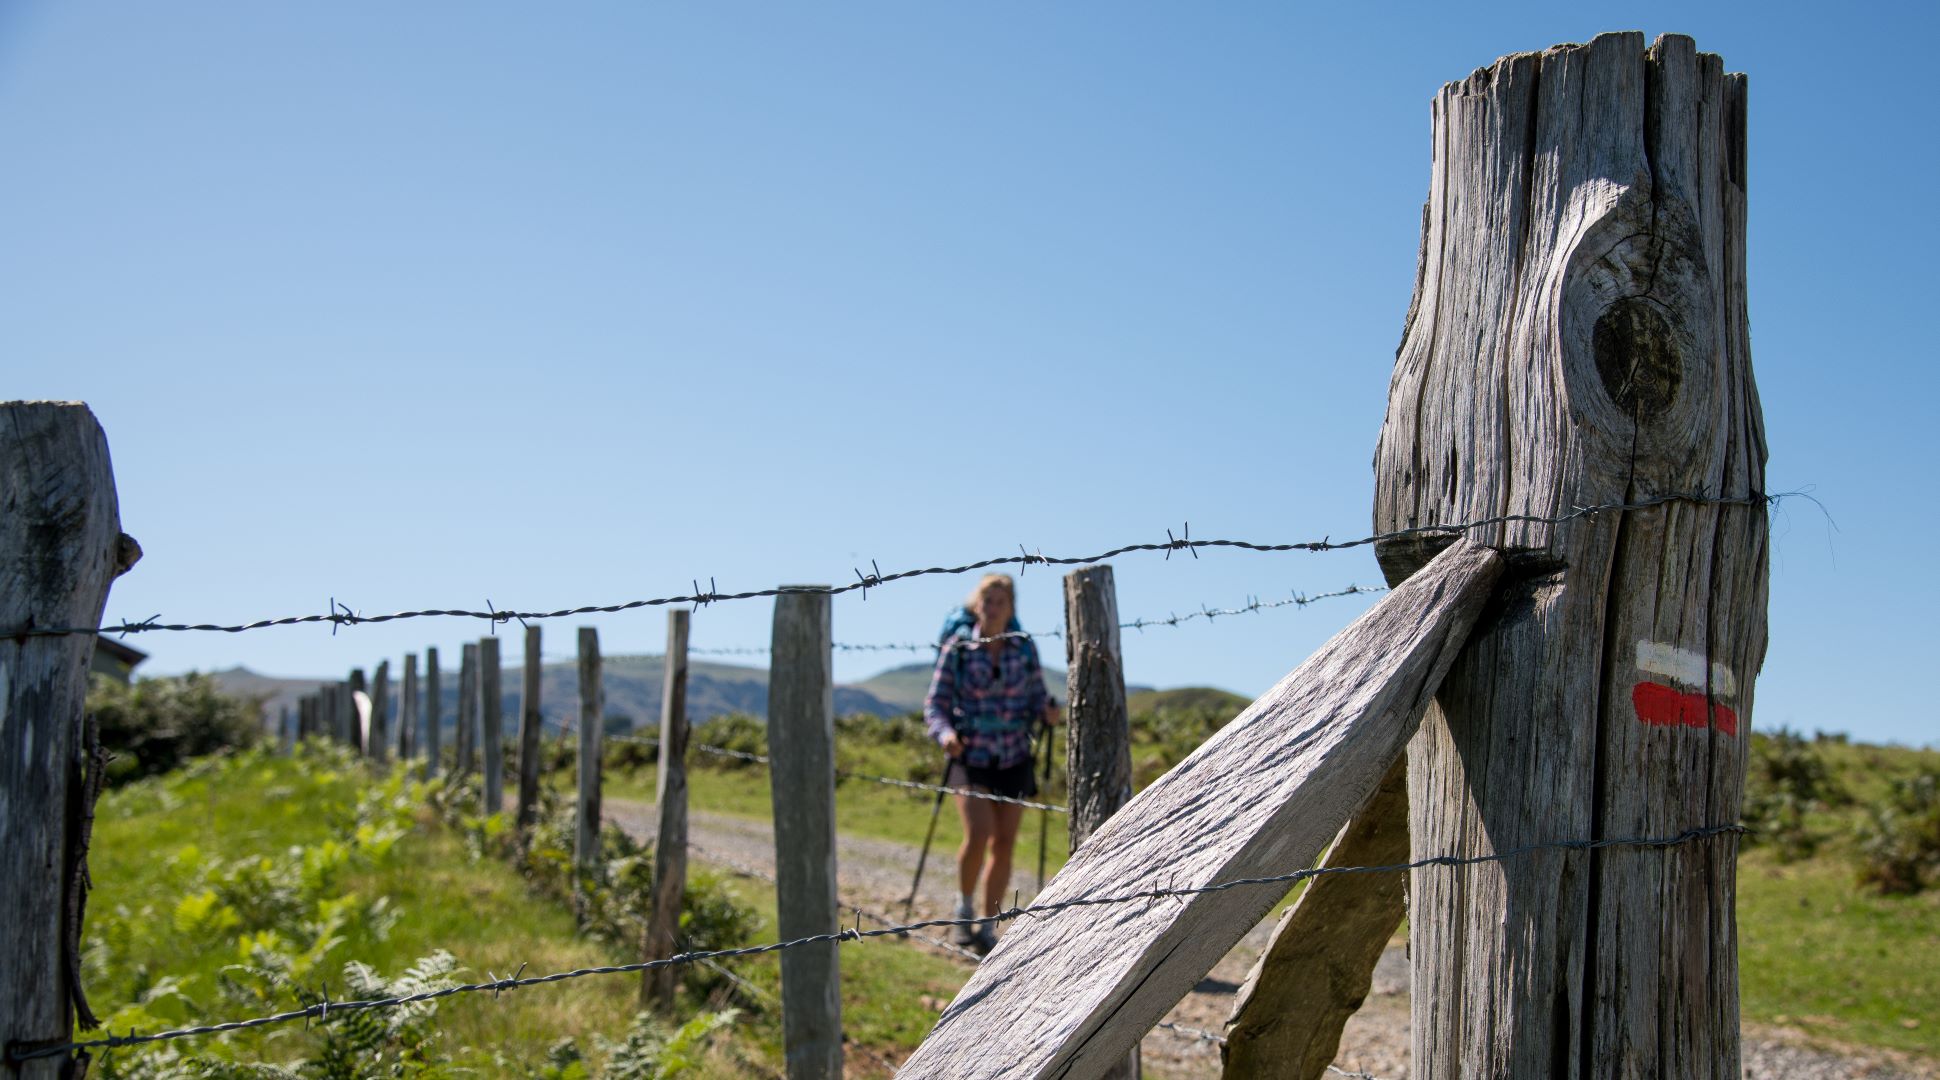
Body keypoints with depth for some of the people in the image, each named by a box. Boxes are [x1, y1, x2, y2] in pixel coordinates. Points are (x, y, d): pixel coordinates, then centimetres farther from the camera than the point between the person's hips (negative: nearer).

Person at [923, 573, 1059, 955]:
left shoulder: (1025, 648, 1)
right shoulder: (958, 647, -4)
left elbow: (1037, 696, 7)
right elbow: (935, 702, -3)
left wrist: (1047, 710, -16)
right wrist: (944, 733, -22)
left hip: (1014, 759, 3)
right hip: (970, 757, -3)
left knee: (1004, 844, 4)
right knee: (978, 834, -19)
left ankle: (988, 928, 18)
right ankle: (964, 909, 8)